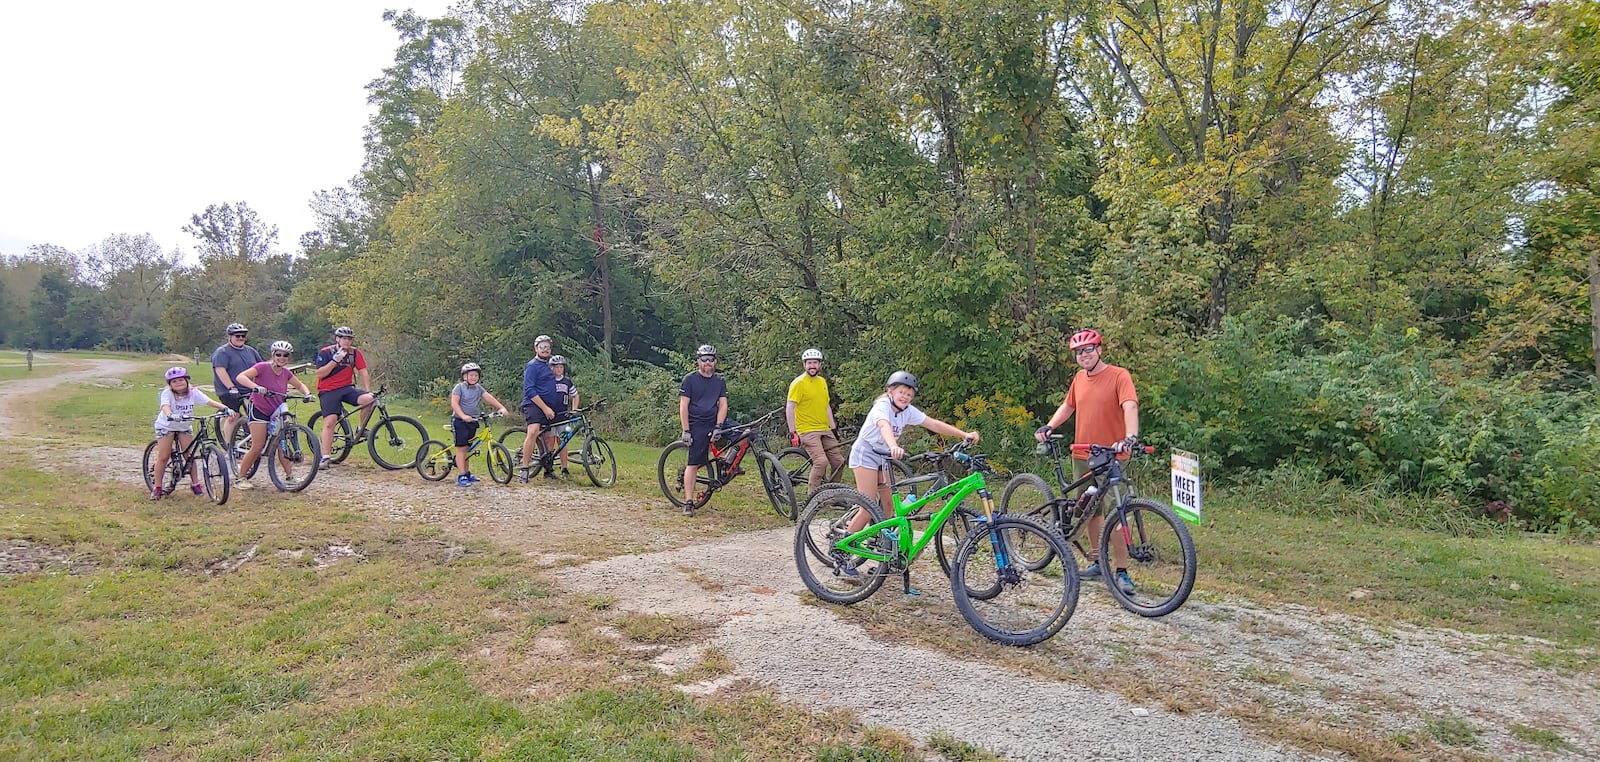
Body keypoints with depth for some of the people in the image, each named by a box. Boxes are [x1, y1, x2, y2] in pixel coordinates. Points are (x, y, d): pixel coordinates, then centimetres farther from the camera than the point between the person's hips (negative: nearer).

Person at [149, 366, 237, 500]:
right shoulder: (167, 393, -21)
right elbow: (165, 407, -40)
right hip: (166, 426, -3)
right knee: (163, 457, -4)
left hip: (184, 427, 3)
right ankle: (157, 487, 6)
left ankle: (195, 484, 13)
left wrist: (226, 408, -42)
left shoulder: (193, 393, -14)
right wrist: (170, 415, -63)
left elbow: (210, 401, -25)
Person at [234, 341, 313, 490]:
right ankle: (240, 479, 2)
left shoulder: (286, 372, 2)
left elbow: (300, 384, 18)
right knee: (258, 447, -10)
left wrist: (307, 393, -2)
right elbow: (240, 377, -26)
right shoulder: (262, 367, -15)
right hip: (259, 410, -5)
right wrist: (256, 387, -42)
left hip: (276, 412, 6)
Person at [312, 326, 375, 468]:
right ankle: (325, 457, -12)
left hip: (347, 388, 3)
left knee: (368, 399, -25)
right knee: (330, 422, -16)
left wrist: (368, 391, -10)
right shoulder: (325, 352, -7)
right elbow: (320, 374, -14)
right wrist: (335, 360, -23)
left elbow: (363, 373, 0)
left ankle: (361, 430, -3)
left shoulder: (355, 353, 1)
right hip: (328, 391, -3)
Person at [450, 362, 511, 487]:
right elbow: (454, 403, -15)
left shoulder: (478, 388, 10)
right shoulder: (460, 387, -6)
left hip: (472, 421, 6)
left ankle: (467, 473, 22)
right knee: (461, 448, -8)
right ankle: (461, 477, -9)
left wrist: (501, 407, -14)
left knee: (466, 448, 14)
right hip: (460, 421, -6)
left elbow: (489, 397, 0)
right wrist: (463, 416, -29)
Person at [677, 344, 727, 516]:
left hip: (715, 423, 5)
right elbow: (683, 406, -4)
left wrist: (718, 427, -11)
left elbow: (723, 405, 4)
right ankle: (688, 502, -3)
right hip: (697, 426, -5)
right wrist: (686, 431, -11)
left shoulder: (720, 382, 11)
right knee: (693, 464, -8)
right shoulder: (690, 379, -1)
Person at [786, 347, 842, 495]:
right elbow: (789, 408, -11)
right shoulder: (798, 383, -8)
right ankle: (813, 494, -8)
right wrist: (792, 432, -17)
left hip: (825, 430, 7)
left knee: (838, 461, 2)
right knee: (821, 461, -22)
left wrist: (834, 428, 16)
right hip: (807, 431, -7)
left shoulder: (822, 381, 14)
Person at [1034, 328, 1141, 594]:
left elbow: (1130, 406, -23)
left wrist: (1131, 437, -39)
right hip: (1082, 456, 6)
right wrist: (1049, 426, 8)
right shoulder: (1080, 378, 10)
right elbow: (1068, 406, 24)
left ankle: (1121, 573, 1)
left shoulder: (1119, 375, -9)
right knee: (1091, 512, 14)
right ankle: (1098, 562, 27)